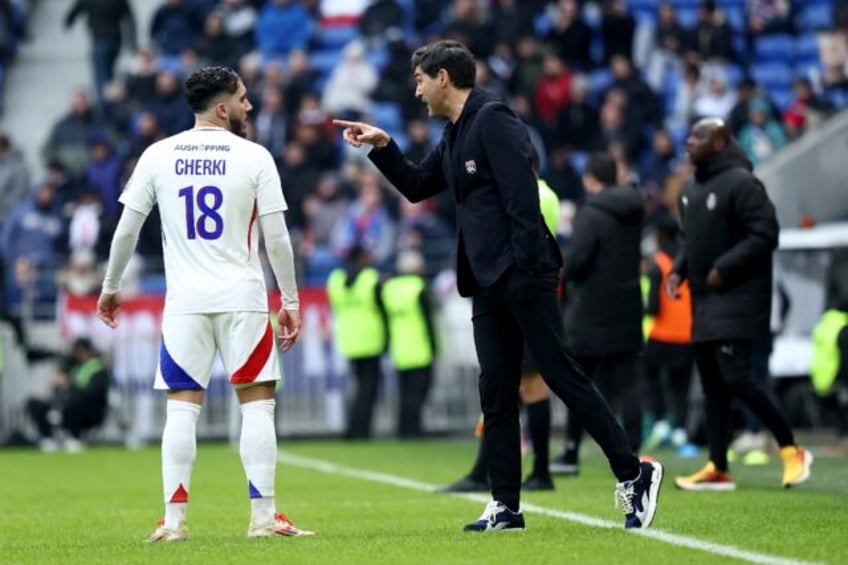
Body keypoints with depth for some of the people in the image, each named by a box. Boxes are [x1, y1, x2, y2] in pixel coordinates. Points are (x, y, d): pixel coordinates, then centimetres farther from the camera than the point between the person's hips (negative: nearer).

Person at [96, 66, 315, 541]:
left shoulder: (158, 155, 4)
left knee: (182, 407, 4)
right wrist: (291, 300, 4)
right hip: (243, 299, -2)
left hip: (184, 302, 2)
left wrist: (111, 287, 18)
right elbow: (277, 238, -5)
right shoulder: (254, 157, -3)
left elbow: (126, 230, 5)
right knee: (257, 403, 3)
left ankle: (174, 519, 0)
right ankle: (264, 516, 0)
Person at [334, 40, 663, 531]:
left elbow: (522, 195, -18)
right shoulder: (454, 135, 18)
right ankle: (506, 506, 10)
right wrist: (382, 146, 17)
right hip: (487, 285, 9)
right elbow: (416, 186, 30)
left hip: (524, 277, -9)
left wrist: (524, 265, -22)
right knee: (496, 394, 7)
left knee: (563, 375, -8)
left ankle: (633, 474, -3)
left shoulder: (494, 120, -10)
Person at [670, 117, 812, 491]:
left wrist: (724, 268, -20)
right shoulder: (692, 190, 15)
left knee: (734, 377, -15)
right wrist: (679, 269, 6)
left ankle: (791, 450, -2)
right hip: (704, 300, 9)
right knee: (712, 384, 7)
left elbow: (765, 235, -17)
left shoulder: (741, 183, -12)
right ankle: (718, 468, 9)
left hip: (737, 298, -9)